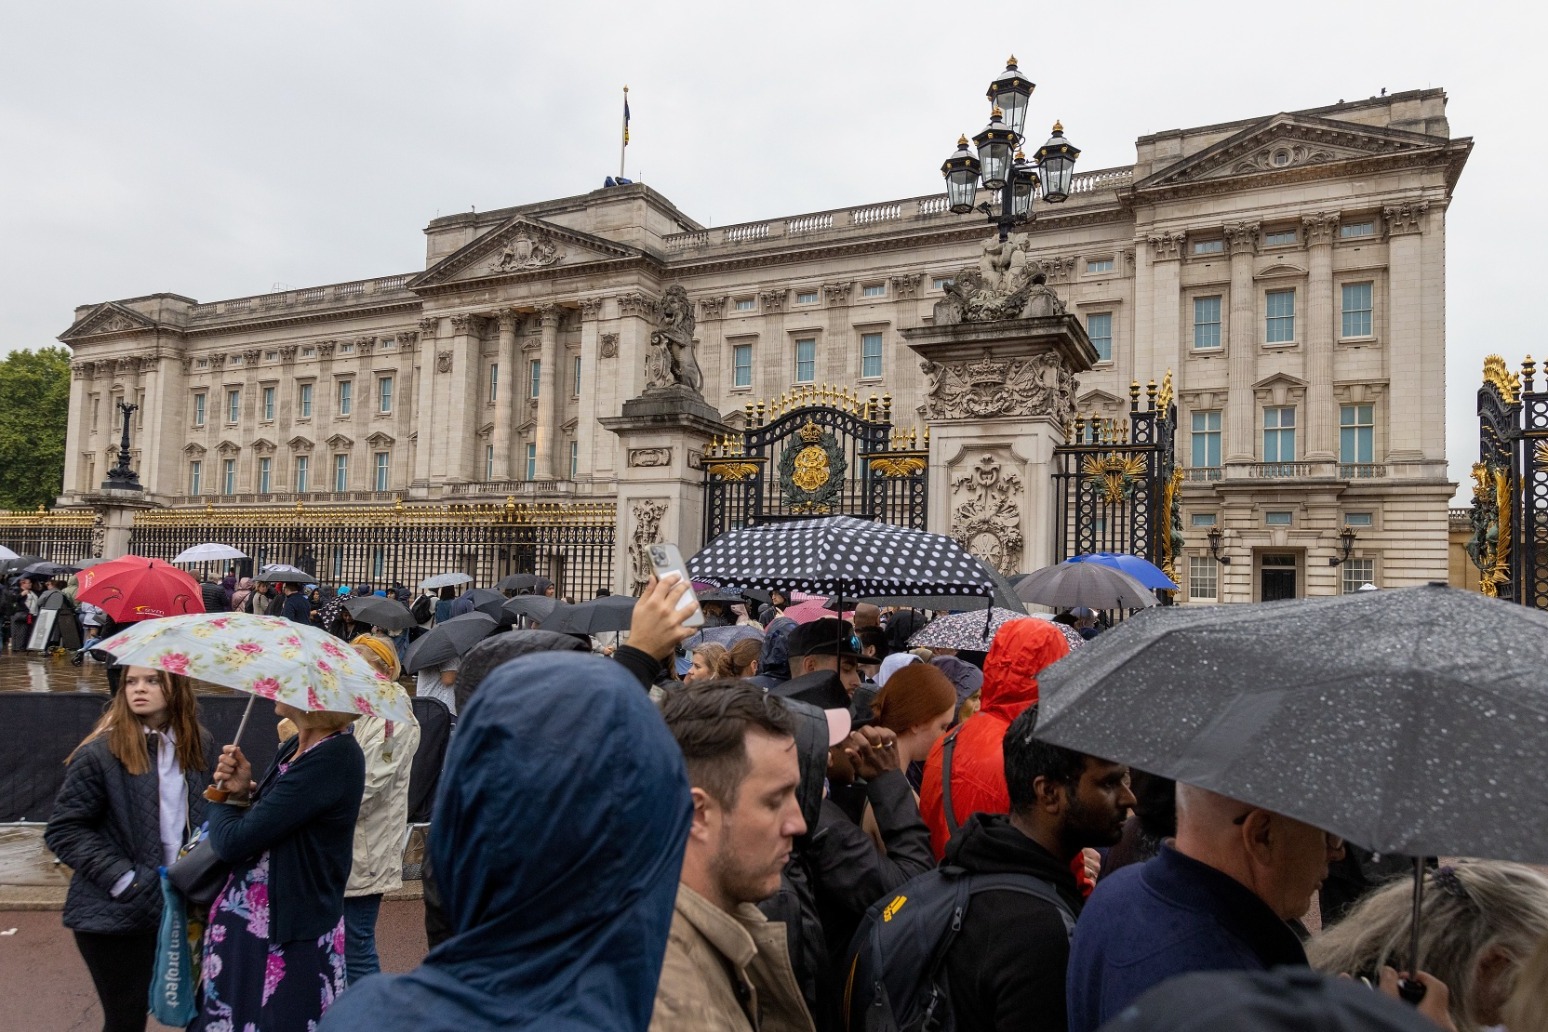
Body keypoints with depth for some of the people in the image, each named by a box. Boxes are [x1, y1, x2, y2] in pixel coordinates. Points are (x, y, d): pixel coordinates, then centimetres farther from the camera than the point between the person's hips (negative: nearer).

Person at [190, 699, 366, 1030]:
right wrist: (241, 795, -8)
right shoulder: (292, 749, 6)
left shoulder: (335, 758, -25)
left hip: (290, 943, -9)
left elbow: (233, 841, -22)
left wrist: (223, 802, -1)